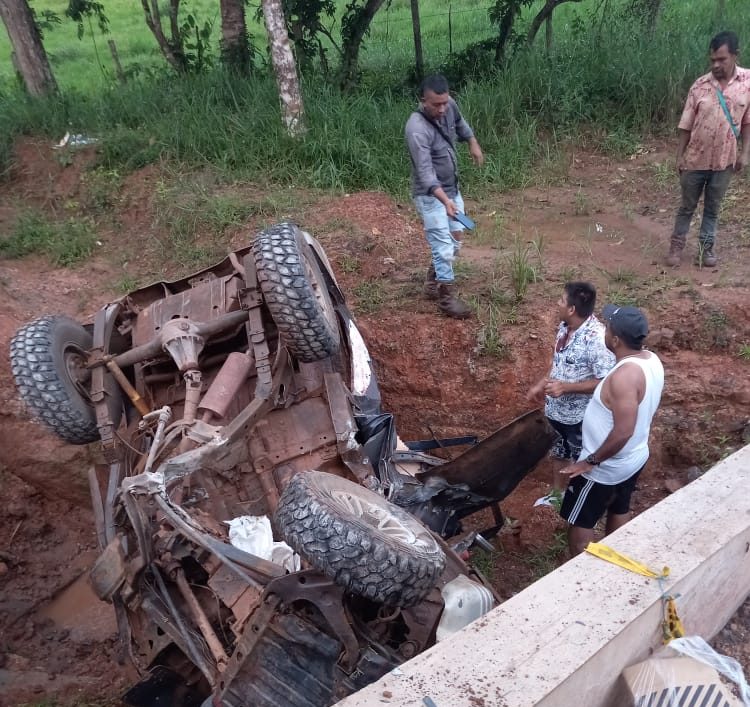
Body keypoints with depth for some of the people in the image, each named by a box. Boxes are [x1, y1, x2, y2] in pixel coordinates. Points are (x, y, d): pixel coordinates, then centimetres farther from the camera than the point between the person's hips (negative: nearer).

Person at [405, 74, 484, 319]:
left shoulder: (449, 106, -7)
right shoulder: (417, 129, -30)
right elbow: (425, 173, -36)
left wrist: (473, 143, 22)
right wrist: (445, 201, -46)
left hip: (452, 188, 8)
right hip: (431, 195, -8)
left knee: (455, 238, 17)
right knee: (444, 246, -6)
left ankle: (433, 282, 33)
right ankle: (446, 296, 8)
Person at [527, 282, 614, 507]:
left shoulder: (597, 337, -30)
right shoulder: (564, 327, -4)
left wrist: (566, 387, -31)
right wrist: (540, 385, 7)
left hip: (580, 415, -8)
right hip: (555, 408, 8)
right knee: (558, 452, 27)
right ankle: (557, 493, 50)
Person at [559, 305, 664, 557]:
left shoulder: (625, 375, -33)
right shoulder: (651, 359, -4)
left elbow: (623, 432, -34)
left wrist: (591, 461, -22)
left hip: (606, 467, -9)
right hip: (634, 458, 9)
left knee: (579, 522, 9)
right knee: (619, 511, 27)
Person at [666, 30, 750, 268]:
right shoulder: (700, 85, -8)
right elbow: (686, 125, -3)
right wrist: (680, 156, -2)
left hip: (724, 160, 1)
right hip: (695, 159, 0)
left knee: (712, 208, 12)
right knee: (687, 206, 10)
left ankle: (707, 246, 25)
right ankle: (676, 245, 22)